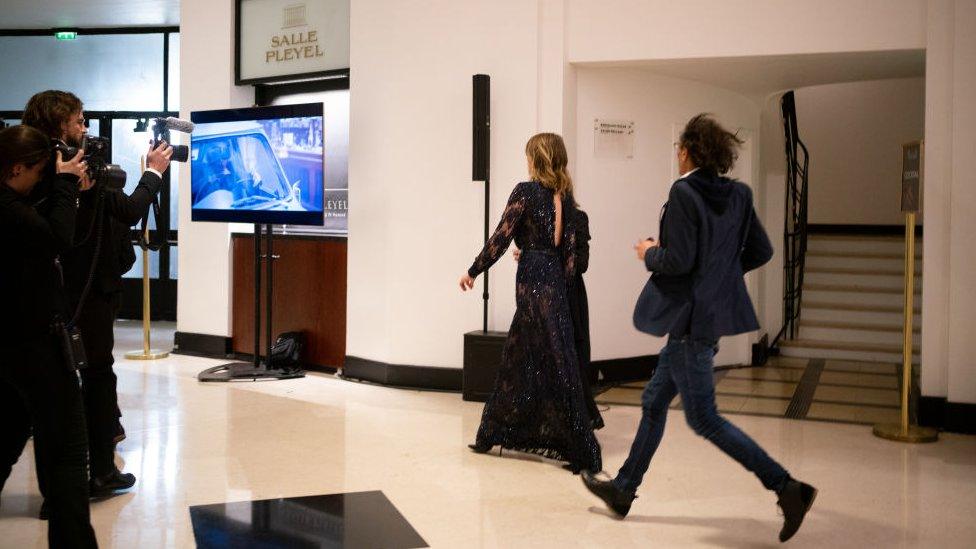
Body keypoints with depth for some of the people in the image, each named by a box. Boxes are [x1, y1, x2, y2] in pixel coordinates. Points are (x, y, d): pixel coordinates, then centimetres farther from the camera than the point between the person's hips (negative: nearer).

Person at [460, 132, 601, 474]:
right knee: (516, 357, 16)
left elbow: (501, 237, -10)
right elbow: (570, 247, 9)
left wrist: (473, 271, 0)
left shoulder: (526, 191, -9)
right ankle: (491, 435, 26)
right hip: (555, 280, 7)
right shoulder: (564, 196, 10)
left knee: (555, 366, -2)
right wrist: (562, 284, 15)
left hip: (533, 281, -7)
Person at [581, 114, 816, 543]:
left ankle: (788, 487, -5)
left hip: (690, 316, -9)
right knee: (654, 402, 18)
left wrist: (650, 254, -3)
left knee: (702, 418, -2)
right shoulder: (737, 195, 6)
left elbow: (678, 260, -23)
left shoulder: (684, 193, -17)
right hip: (716, 311, 9)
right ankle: (623, 489, 29)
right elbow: (761, 251, 9)